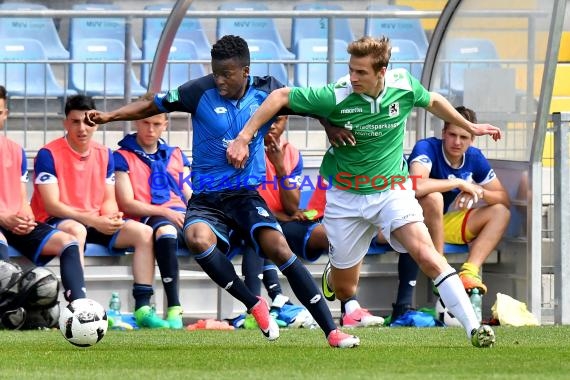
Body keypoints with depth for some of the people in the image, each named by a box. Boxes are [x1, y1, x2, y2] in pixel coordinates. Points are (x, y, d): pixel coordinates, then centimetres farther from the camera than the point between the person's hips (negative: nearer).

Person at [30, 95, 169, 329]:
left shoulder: (105, 155, 10)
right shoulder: (48, 155, -9)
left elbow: (109, 200, 11)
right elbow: (52, 205, -15)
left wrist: (112, 217, -15)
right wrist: (94, 220, -24)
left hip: (97, 223, 6)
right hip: (56, 222, -6)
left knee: (144, 232, -12)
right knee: (76, 230, -40)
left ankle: (143, 308, -17)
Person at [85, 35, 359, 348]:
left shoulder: (267, 91, -1)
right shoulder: (201, 92, -6)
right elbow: (152, 106, 2)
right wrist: (108, 116, -8)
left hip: (247, 194, 0)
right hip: (206, 199, 0)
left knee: (279, 249, -23)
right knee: (197, 240, -34)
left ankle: (331, 330, -17)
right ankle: (254, 305, -15)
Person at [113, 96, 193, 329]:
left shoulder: (176, 156, 27)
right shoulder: (123, 157, 11)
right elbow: (127, 204, 0)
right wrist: (165, 212, -12)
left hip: (182, 216, 4)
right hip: (146, 219, -4)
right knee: (165, 230, -41)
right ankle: (174, 309, -45)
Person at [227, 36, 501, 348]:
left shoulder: (404, 86, -13)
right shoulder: (336, 97, -22)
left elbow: (433, 101, 11)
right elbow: (280, 96, -15)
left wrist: (470, 127, 23)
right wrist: (244, 138, -19)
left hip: (392, 189, 0)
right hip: (345, 196, 0)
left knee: (425, 253, -24)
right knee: (344, 289, 8)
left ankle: (473, 328, -25)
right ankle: (330, 274, 48)